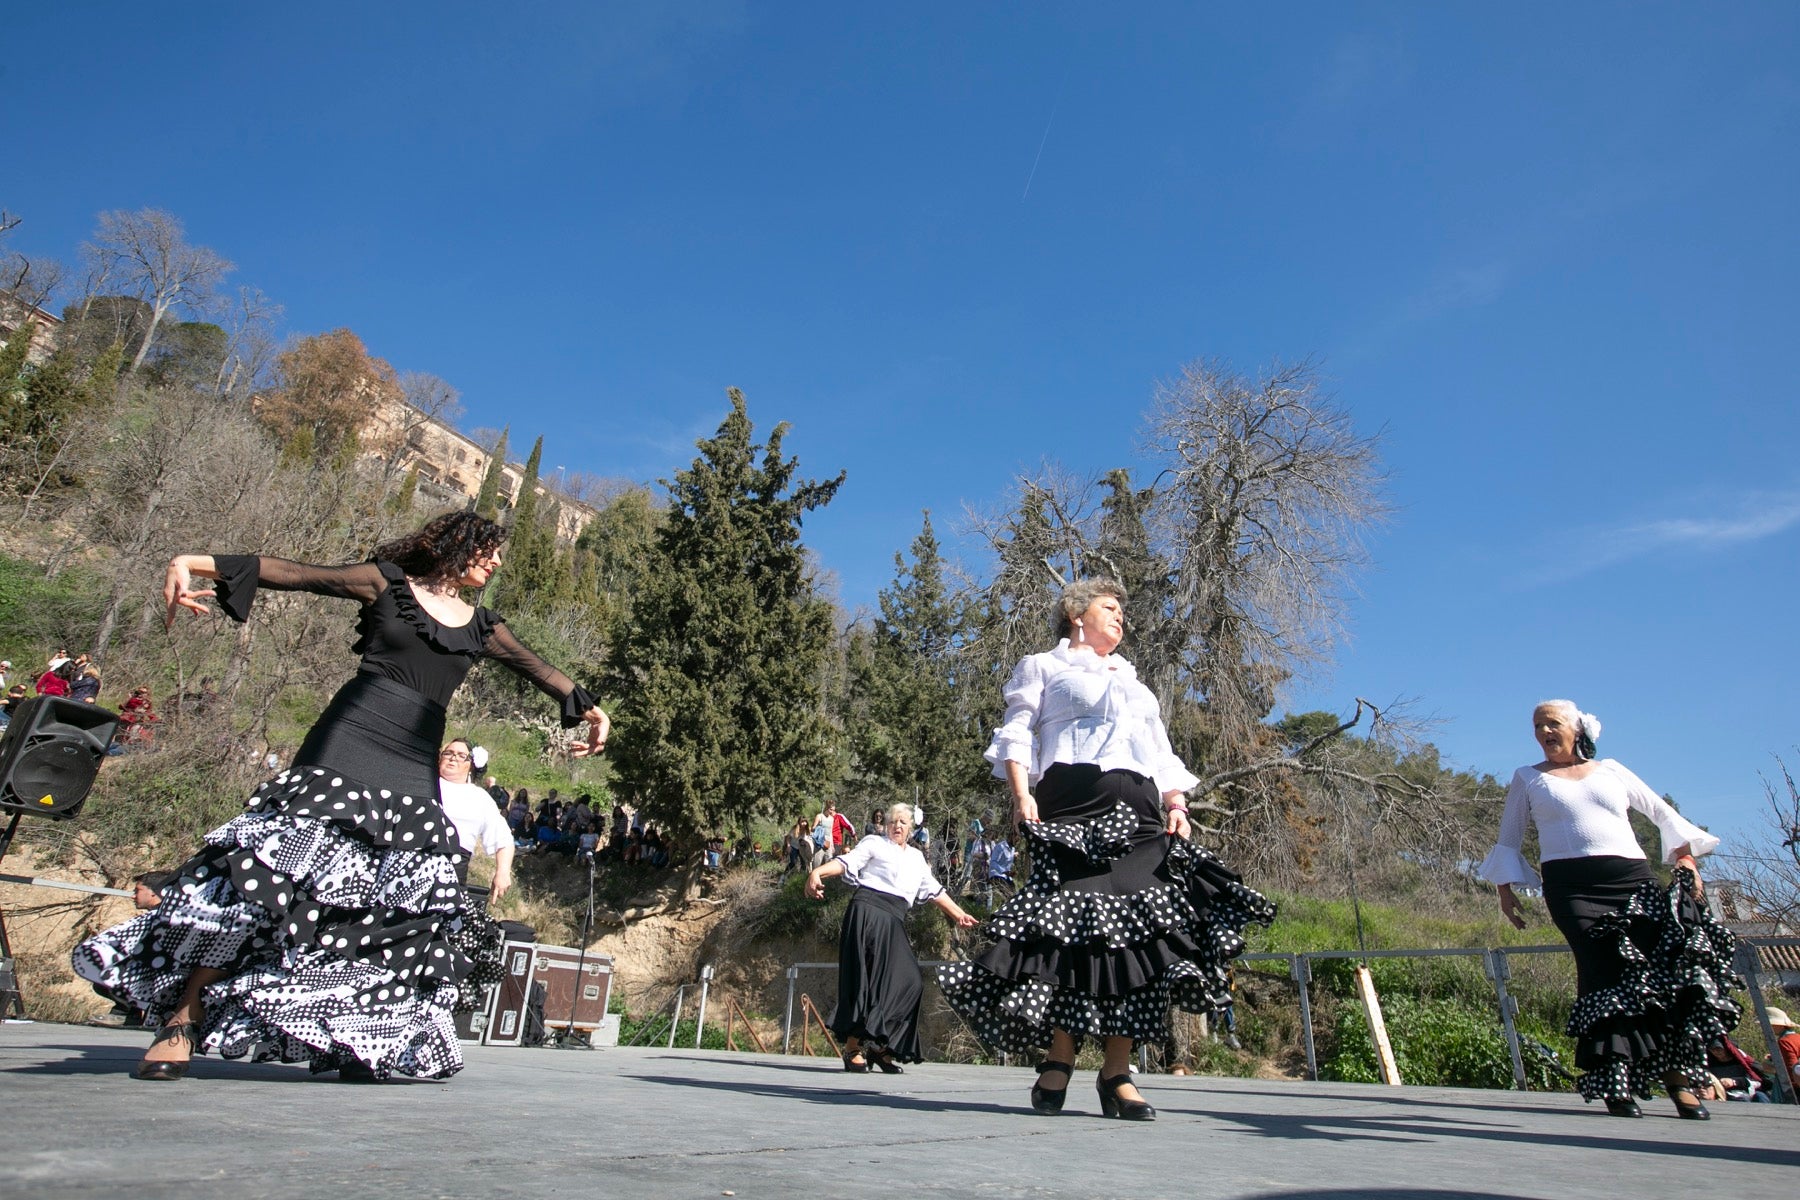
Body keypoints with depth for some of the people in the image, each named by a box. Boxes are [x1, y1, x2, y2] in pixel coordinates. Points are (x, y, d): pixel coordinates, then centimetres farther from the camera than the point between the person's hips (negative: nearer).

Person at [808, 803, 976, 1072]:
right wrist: (818, 871, -23)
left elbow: (935, 891, 33)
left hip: (894, 924, 6)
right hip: (867, 913, -6)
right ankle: (853, 1044, -6)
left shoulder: (916, 858, 27)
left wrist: (958, 914, 31)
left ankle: (878, 1044, 2)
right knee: (865, 978, -12)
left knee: (909, 980, -6)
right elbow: (847, 861, -5)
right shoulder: (874, 843, 9)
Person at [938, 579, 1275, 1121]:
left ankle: (1117, 1073, -3)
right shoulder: (1043, 666, 17)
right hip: (1072, 805, -5)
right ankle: (1059, 1059, -3)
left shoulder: (1134, 683, 33)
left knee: (1137, 931, -6)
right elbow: (1016, 735, 5)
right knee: (1070, 924, -14)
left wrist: (1176, 804, 8)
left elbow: (1163, 755, 26)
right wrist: (1021, 794, -12)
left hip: (1138, 813, 5)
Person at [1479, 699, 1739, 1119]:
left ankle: (1677, 1073, -4)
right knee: (1603, 968, -16)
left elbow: (1663, 813, 23)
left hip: (1631, 878, 2)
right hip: (1571, 885, -2)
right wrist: (1505, 889, 9)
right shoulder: (1527, 778, 15)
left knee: (1665, 965, -13)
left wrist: (1686, 860, 10)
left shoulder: (1611, 770, 19)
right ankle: (1614, 1081, -14)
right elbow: (1508, 838, 17)